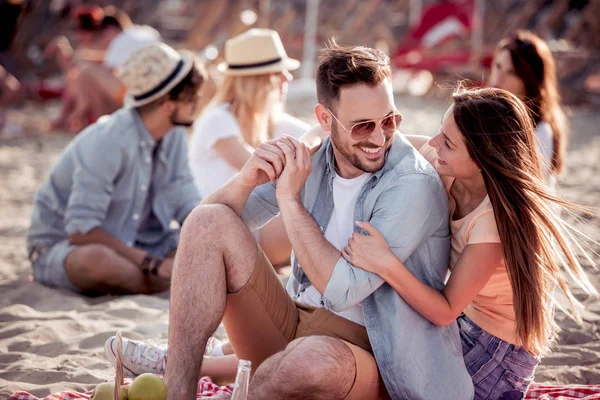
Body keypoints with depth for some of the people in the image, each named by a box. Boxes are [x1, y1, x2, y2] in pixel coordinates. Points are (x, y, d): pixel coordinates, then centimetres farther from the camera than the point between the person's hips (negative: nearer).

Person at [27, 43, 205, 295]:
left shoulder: (174, 135, -2)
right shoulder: (109, 142, -26)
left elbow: (186, 203, 1)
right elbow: (80, 231, -28)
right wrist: (151, 263, -32)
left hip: (128, 245, 7)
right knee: (97, 259, -42)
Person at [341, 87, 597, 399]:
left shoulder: (498, 218, -34)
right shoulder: (444, 166, -17)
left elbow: (445, 311, -30)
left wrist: (386, 263, -43)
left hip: (500, 347, -7)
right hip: (465, 320, 7)